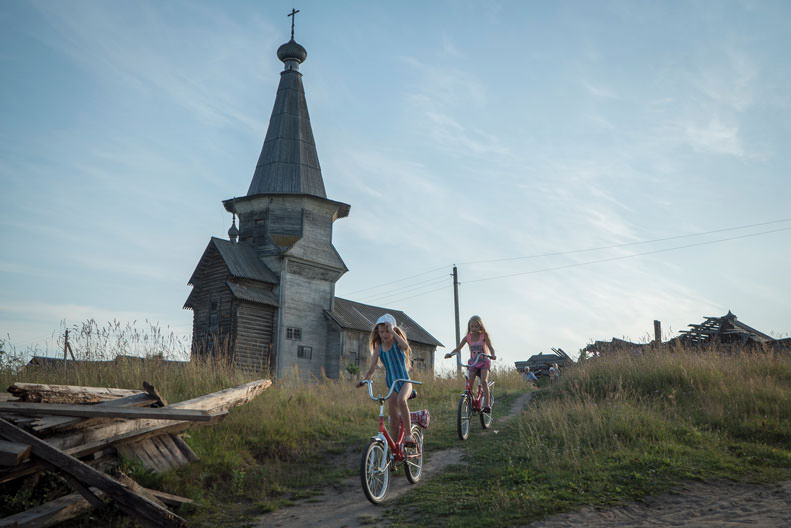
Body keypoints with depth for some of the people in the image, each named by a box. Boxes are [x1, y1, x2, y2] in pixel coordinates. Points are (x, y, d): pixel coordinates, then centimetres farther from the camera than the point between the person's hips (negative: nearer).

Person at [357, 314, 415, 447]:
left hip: (404, 382, -4)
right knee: (394, 421, 4)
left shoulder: (398, 343, -7)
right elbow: (372, 368, 0)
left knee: (401, 400, -37)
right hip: (391, 385, 4)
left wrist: (392, 331, -27)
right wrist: (364, 379, -18)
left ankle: (408, 434, -30)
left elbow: (406, 347, -31)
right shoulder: (378, 348, 2)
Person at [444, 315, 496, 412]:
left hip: (484, 362, -3)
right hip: (473, 363, 3)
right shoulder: (467, 337, 0)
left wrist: (493, 355, -38)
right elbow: (458, 348, -3)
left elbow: (490, 347, -16)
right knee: (470, 384, -8)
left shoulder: (484, 336, -7)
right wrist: (450, 353, -22)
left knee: (484, 380, -25)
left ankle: (487, 404, -24)